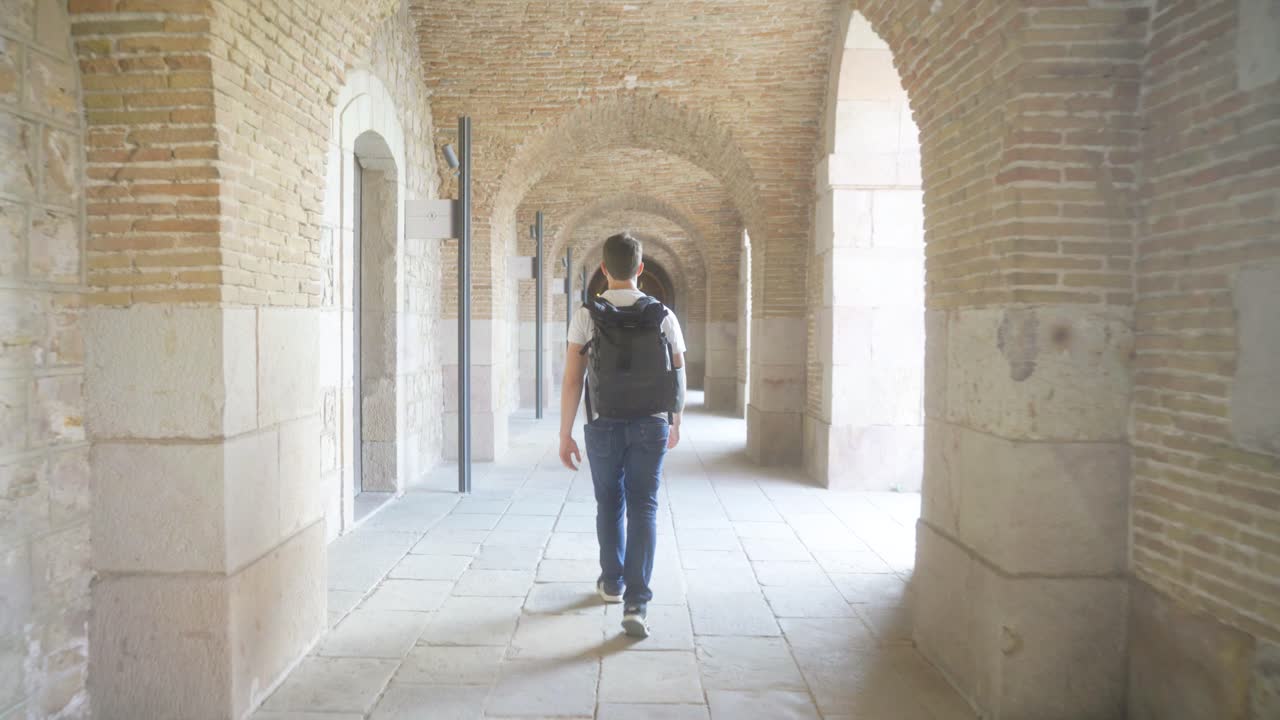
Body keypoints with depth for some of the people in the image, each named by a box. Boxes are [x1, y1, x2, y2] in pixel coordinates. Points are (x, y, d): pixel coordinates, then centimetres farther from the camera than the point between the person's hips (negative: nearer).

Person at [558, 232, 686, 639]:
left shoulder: (587, 315, -6)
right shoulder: (663, 316, -2)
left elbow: (572, 381, -9)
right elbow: (678, 378, 4)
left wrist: (565, 436, -2)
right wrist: (676, 424, 19)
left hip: (604, 425, 0)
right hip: (651, 425, 0)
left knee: (609, 505, 19)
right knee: (643, 510, 1)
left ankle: (612, 583, 35)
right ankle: (636, 604, -9)